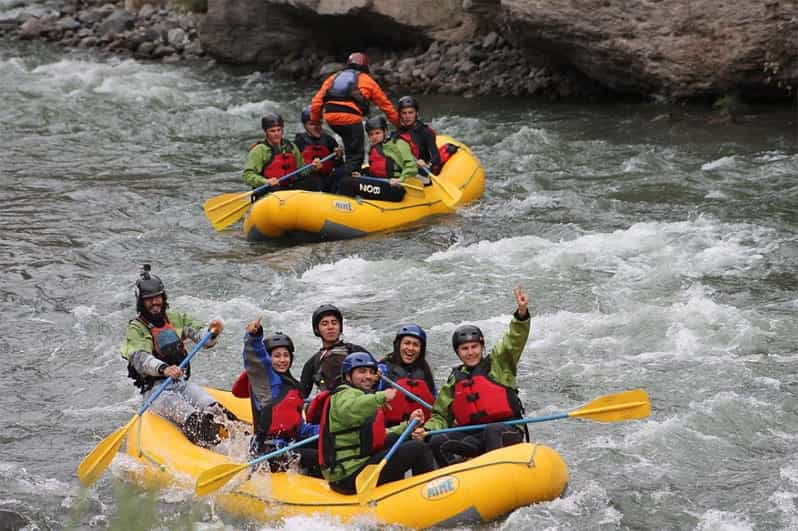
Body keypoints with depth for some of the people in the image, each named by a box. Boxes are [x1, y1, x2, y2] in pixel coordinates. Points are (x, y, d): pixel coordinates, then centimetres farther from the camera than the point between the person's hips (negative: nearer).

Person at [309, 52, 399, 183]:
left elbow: (317, 102, 19)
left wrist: (315, 122, 27)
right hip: (350, 118, -5)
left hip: (330, 117, 5)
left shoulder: (333, 77, 27)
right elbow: (385, 103, 23)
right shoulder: (366, 80, 18)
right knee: (355, 155, 1)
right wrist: (397, 122, 31)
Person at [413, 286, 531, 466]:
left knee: (492, 431, -37)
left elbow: (515, 339, -8)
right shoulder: (454, 382, 18)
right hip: (471, 435, 4)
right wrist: (427, 429, -3)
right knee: (437, 442, -18)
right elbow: (441, 416, 19)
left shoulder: (498, 363, 7)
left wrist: (522, 313, -26)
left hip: (508, 432, -4)